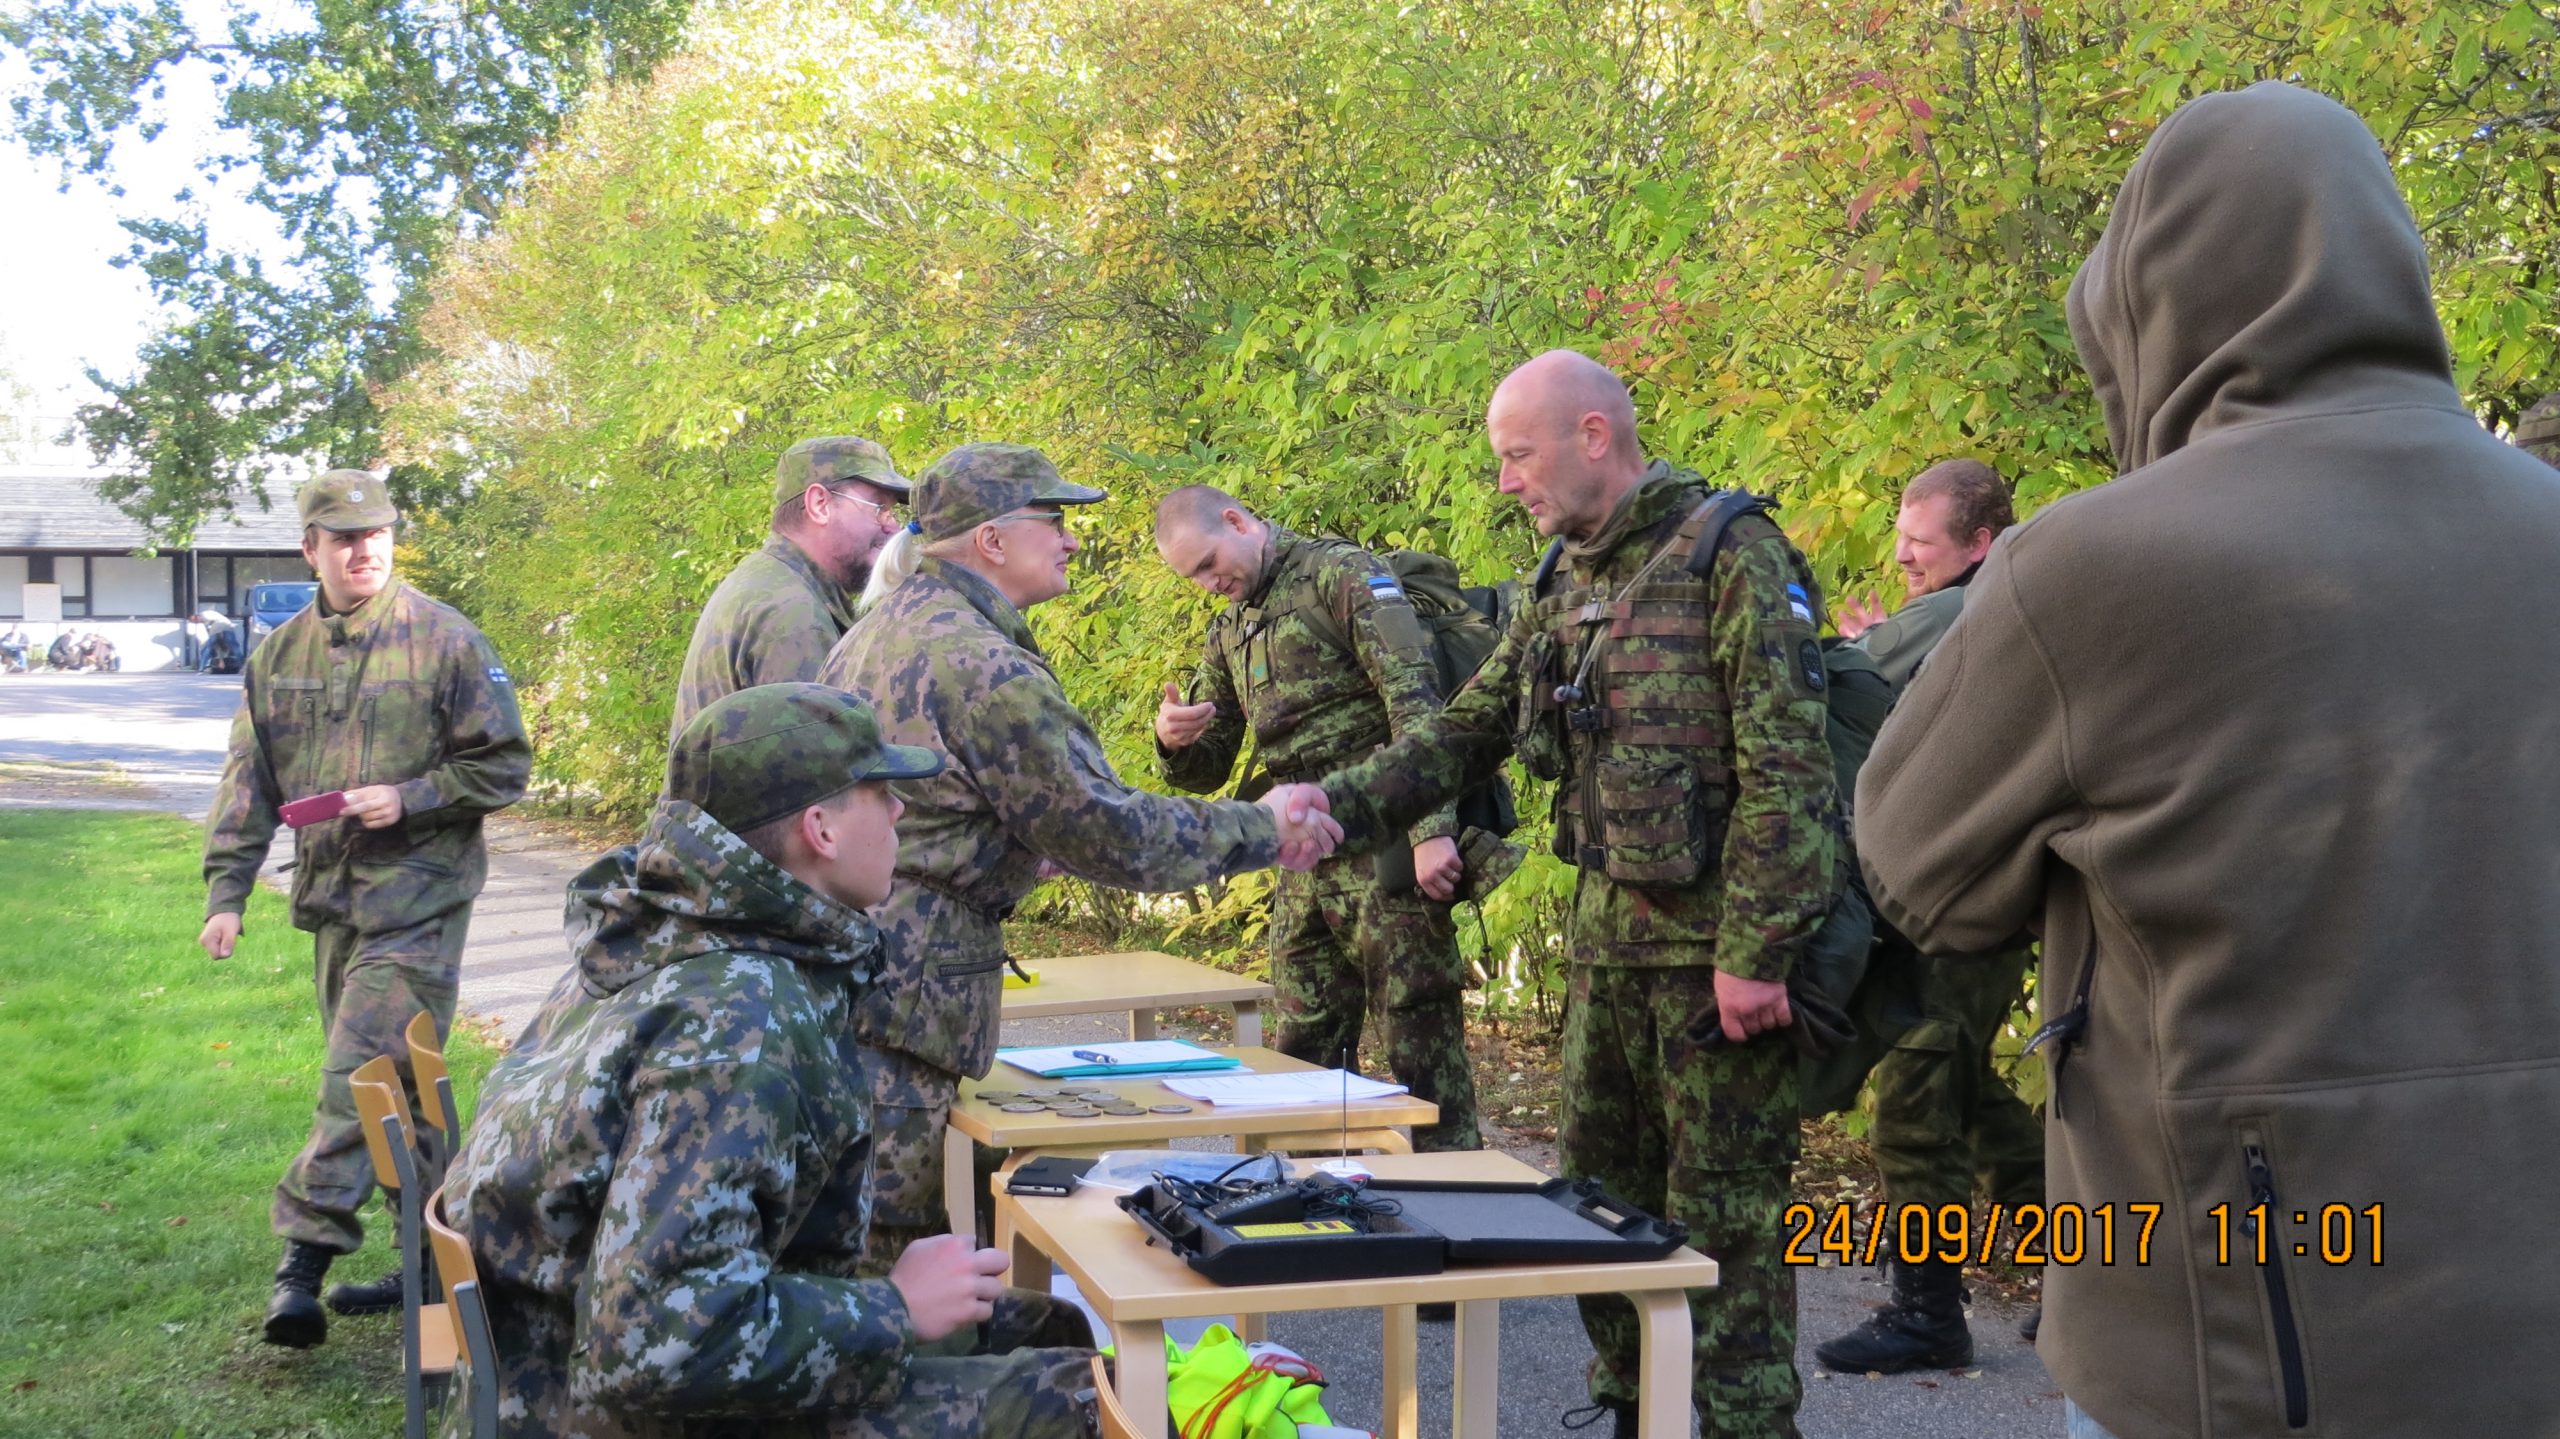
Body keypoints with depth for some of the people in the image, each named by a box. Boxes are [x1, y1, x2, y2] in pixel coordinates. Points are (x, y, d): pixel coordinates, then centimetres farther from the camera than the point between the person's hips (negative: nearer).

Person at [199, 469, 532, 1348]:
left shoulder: (445, 640, -5)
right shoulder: (278, 658, 11)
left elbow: (505, 765, -3)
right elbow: (249, 785, 12)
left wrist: (409, 799, -14)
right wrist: (226, 893, 3)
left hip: (418, 894, -6)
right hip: (331, 896, 6)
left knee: (361, 1077, -14)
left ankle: (304, 1263, -13)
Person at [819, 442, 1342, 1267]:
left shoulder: (884, 626, 15)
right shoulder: (981, 665, -18)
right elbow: (1112, 834, -16)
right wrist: (1262, 832, -3)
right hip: (891, 999, -10)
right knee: (890, 1256, -3)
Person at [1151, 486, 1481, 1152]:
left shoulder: (1344, 574, -6)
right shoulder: (1230, 631, 18)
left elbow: (1418, 704, -16)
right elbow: (1207, 769, 21)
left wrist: (1432, 831, -24)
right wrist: (1173, 741, -3)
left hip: (1386, 855, -8)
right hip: (1305, 872, 8)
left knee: (1424, 1048, -4)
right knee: (1304, 1055, 12)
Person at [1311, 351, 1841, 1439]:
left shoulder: (1732, 556, -13)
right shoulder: (1561, 588, 11)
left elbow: (1786, 768, -19)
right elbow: (1467, 731, 13)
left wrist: (1755, 951, -21)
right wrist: (1339, 807, -1)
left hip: (1713, 945, -8)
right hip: (1607, 934, 8)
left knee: (1722, 1210, -1)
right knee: (1603, 1189, 15)